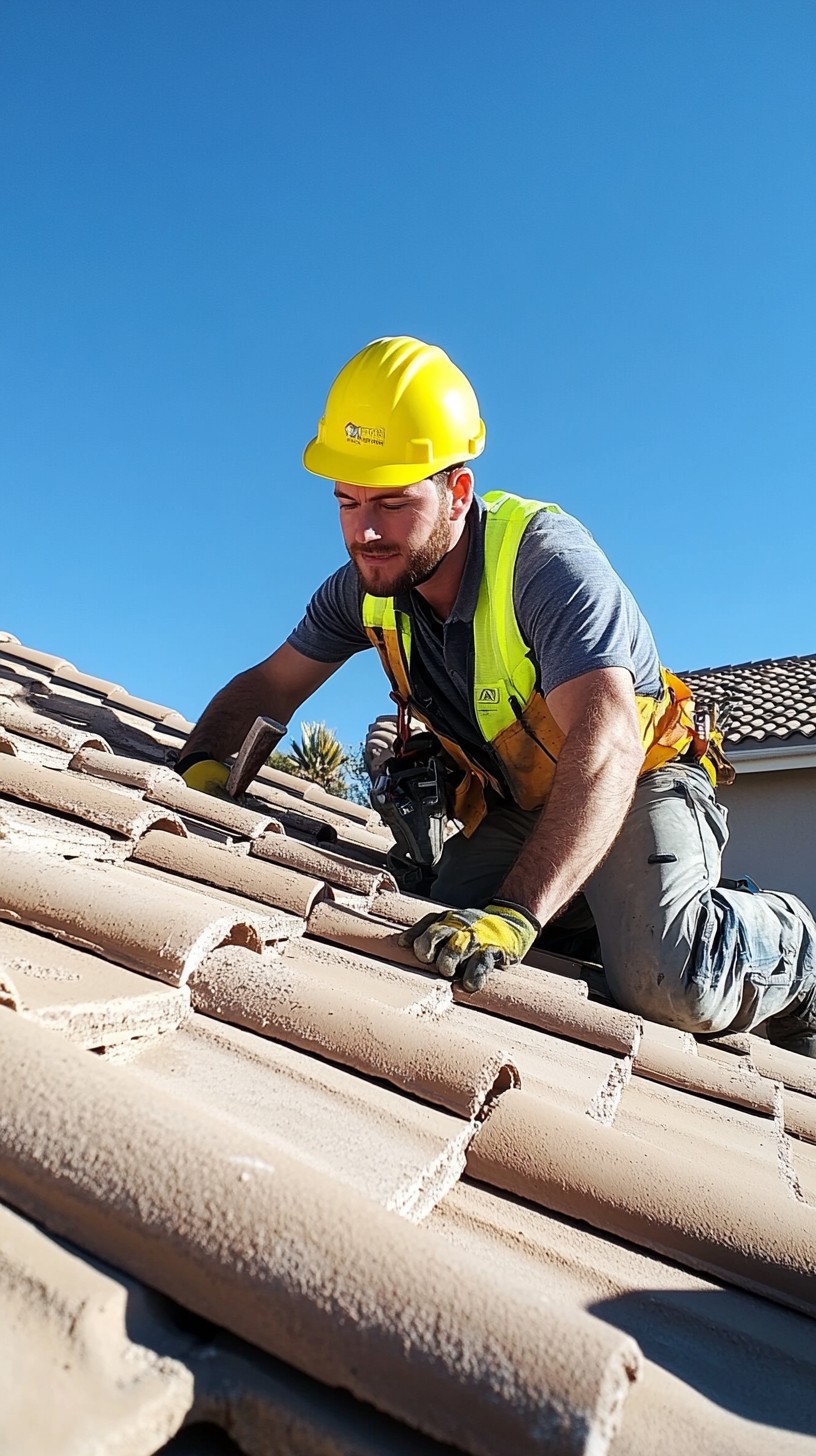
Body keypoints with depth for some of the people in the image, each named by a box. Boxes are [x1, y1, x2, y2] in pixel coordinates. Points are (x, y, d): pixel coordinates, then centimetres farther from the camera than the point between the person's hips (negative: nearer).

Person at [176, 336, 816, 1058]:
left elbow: (607, 744, -42)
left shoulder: (545, 556, -29)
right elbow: (270, 685, 4)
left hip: (639, 779, -6)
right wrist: (201, 768, -16)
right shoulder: (366, 585, -8)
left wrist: (516, 912, -52)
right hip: (515, 804, 7)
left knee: (670, 985, -29)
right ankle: (608, 908, 16)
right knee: (438, 954, -10)